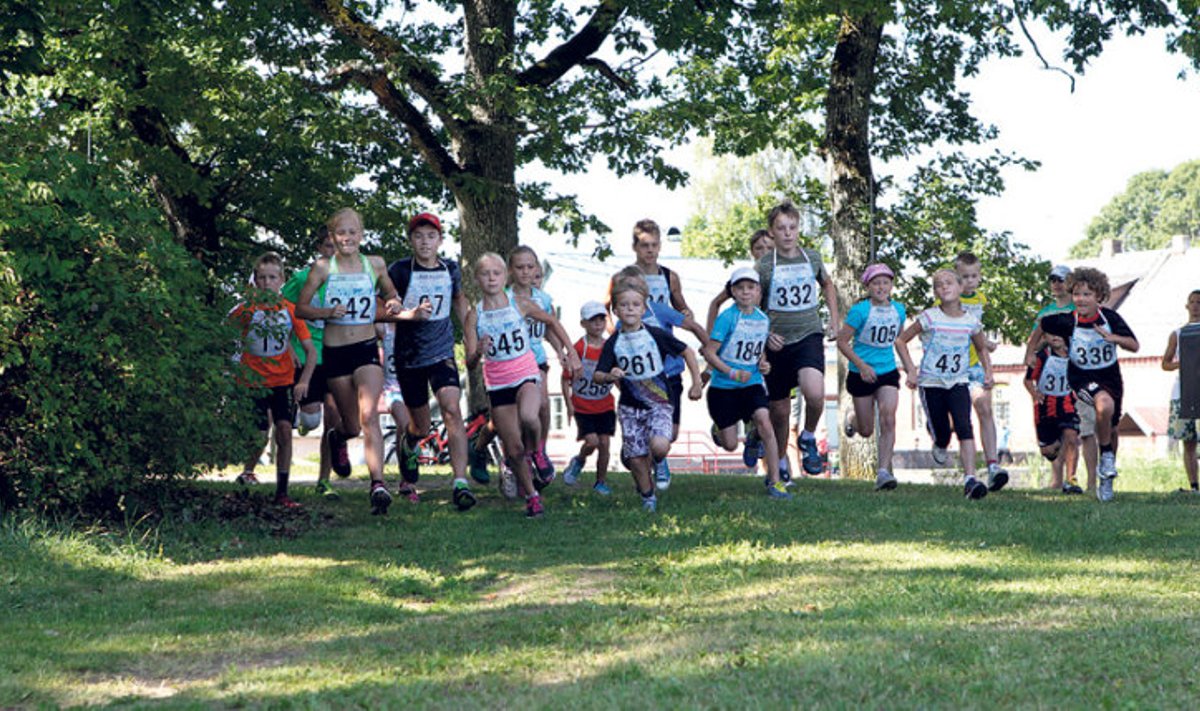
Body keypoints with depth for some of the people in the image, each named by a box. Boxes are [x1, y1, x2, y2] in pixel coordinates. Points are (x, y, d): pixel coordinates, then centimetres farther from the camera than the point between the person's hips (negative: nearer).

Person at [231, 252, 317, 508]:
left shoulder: (290, 310, -1)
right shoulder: (245, 309, -6)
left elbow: (310, 351, 0)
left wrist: (304, 381, -13)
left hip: (283, 380, 2)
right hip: (253, 381, -2)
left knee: (284, 430, -9)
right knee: (259, 435, -6)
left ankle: (282, 492, -2)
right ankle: (247, 473, 25)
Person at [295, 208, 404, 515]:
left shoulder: (375, 264, 5)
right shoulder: (323, 267, -1)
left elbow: (390, 293, 22)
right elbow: (301, 307, 2)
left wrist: (394, 304, -1)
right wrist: (329, 312, -15)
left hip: (367, 349, 0)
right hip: (335, 352, 0)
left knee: (369, 415, -20)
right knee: (352, 426, 8)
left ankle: (378, 484, -27)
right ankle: (337, 436, 47)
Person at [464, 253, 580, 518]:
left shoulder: (519, 304, -2)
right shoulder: (474, 316, -3)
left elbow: (551, 321, 14)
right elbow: (470, 363, -6)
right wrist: (478, 353, -30)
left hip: (526, 376, -1)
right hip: (498, 384, 1)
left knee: (528, 416, -34)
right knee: (514, 451, 0)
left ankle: (534, 450, -1)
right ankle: (531, 495, 22)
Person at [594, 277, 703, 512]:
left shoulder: (656, 335, -7)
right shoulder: (613, 343, -4)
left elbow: (686, 352, 4)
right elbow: (597, 376, -5)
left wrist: (696, 383, 3)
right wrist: (609, 376, -28)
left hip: (658, 402, -2)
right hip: (630, 406, 2)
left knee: (659, 446, -24)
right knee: (636, 457, -1)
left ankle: (659, 463, 13)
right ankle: (648, 497, 22)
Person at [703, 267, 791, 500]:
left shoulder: (763, 319, 2)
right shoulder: (727, 317, -15)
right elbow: (709, 352, -16)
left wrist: (763, 364, -2)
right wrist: (732, 373, -25)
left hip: (752, 384, 3)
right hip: (724, 387, -3)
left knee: (765, 424, -19)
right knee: (730, 445, 3)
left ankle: (774, 481, -11)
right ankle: (718, 428, 41)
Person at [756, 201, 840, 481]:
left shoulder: (812, 257, 2)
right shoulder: (763, 265, -6)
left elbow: (827, 284, 24)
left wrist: (834, 317, 15)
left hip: (809, 336, 0)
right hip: (777, 343, 0)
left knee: (814, 392, -27)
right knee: (780, 410, 8)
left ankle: (808, 438, 3)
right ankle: (780, 462, 32)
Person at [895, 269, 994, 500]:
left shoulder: (970, 321, 0)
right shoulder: (929, 318, -7)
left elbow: (982, 348, 19)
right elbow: (901, 340, 0)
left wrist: (988, 371, 4)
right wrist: (911, 370, -7)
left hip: (958, 382, 1)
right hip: (931, 383, -1)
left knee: (964, 428, -18)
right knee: (942, 433, 2)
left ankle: (970, 479, -25)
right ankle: (940, 445, 42)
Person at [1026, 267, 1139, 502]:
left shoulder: (1110, 317, -12)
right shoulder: (1066, 322, -15)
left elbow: (1134, 346, -12)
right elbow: (1041, 327, 5)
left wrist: (1112, 337, -29)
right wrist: (1030, 352, 8)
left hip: (1110, 376, 3)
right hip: (1081, 377, -3)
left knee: (1111, 430, 11)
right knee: (1105, 404, -34)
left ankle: (1106, 478, 32)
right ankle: (1106, 456, -13)